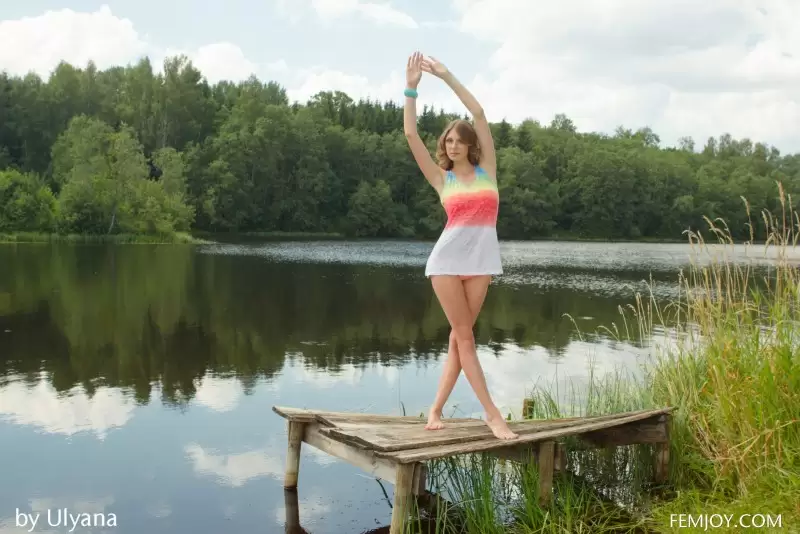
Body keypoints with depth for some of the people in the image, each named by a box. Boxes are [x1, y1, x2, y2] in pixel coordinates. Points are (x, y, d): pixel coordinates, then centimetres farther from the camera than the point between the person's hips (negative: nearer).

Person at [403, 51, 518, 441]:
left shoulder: (487, 169, 7)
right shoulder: (441, 179, 7)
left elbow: (479, 114, 1)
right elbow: (411, 134, 0)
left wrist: (447, 76, 3)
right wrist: (411, 87, -3)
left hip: (481, 259, 1)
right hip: (447, 258, -1)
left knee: (460, 334, 5)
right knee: (463, 335, -3)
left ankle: (437, 408, 15)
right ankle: (492, 414, 2)